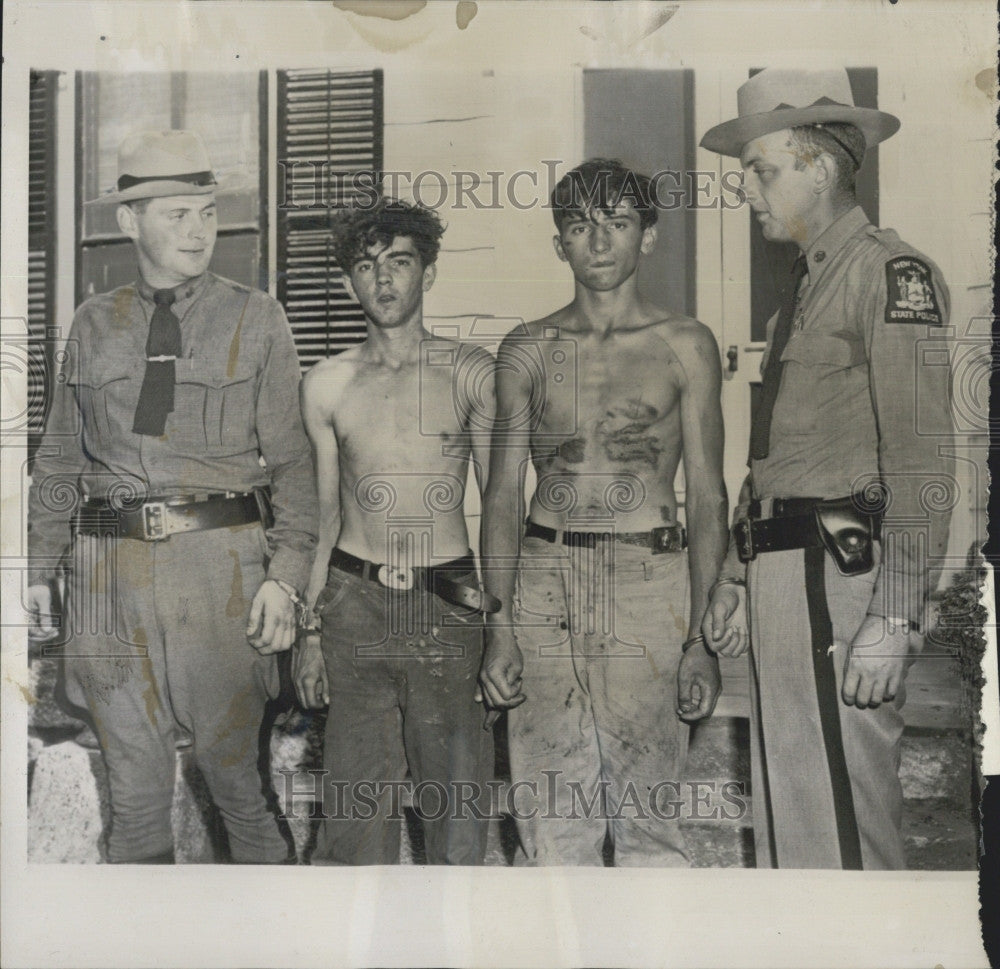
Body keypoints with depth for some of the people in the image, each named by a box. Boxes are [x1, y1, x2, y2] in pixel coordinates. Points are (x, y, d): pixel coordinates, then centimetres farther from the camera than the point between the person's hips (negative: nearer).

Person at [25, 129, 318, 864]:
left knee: (236, 774, 4)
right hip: (113, 570, 3)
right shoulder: (94, 324, 11)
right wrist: (40, 566, 11)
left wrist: (286, 574, -10)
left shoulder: (256, 319, 4)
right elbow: (61, 456, 16)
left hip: (222, 561, -2)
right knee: (134, 784, 11)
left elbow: (291, 459, 0)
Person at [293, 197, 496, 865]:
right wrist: (307, 630, 9)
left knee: (457, 795, 1)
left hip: (449, 603, -1)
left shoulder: (472, 373, 2)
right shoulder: (327, 385, 7)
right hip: (354, 602, 2)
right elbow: (323, 515, 12)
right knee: (358, 792, 6)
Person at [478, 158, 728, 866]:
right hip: (544, 584, 2)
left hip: (651, 582, -1)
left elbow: (707, 496, 4)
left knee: (648, 817, 0)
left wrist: (702, 635, -4)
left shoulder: (685, 346, 6)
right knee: (549, 824, 4)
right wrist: (499, 629, 1)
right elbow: (504, 493, 10)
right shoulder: (528, 351, 11)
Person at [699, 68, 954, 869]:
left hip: (840, 574, -9)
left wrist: (893, 618, -19)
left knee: (842, 812, -5)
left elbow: (922, 462, -14)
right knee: (784, 811, 14)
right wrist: (735, 577, 20)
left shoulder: (892, 274, -7)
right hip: (782, 577, 9)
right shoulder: (806, 284, 20)